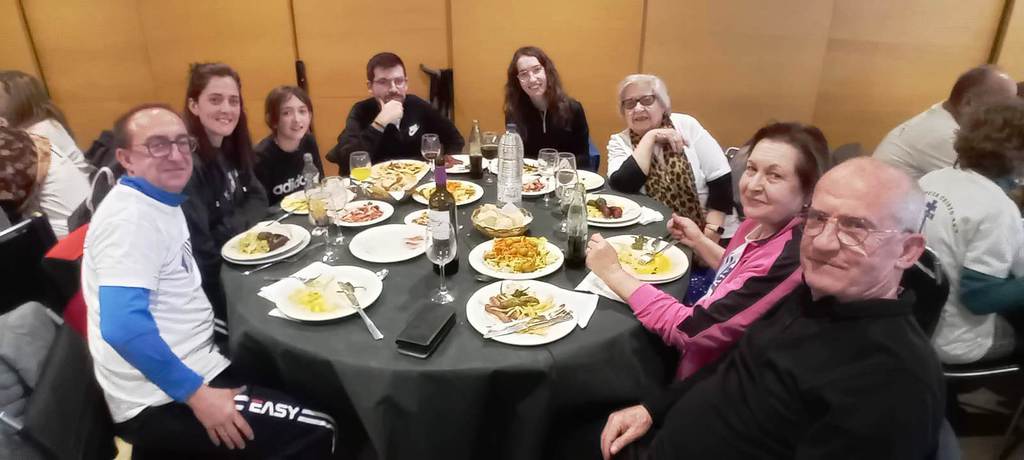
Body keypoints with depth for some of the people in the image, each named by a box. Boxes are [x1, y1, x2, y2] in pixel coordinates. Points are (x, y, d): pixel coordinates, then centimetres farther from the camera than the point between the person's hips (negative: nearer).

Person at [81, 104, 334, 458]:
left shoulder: (161, 202, 11)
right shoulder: (130, 217, -19)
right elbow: (124, 327, -30)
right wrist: (197, 395, -25)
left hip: (187, 366, 10)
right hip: (162, 401, -10)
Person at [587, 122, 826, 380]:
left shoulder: (786, 261, -31)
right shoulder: (760, 224, -5)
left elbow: (688, 329, -29)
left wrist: (614, 273, -22)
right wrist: (699, 241, 1)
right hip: (697, 352, 7)